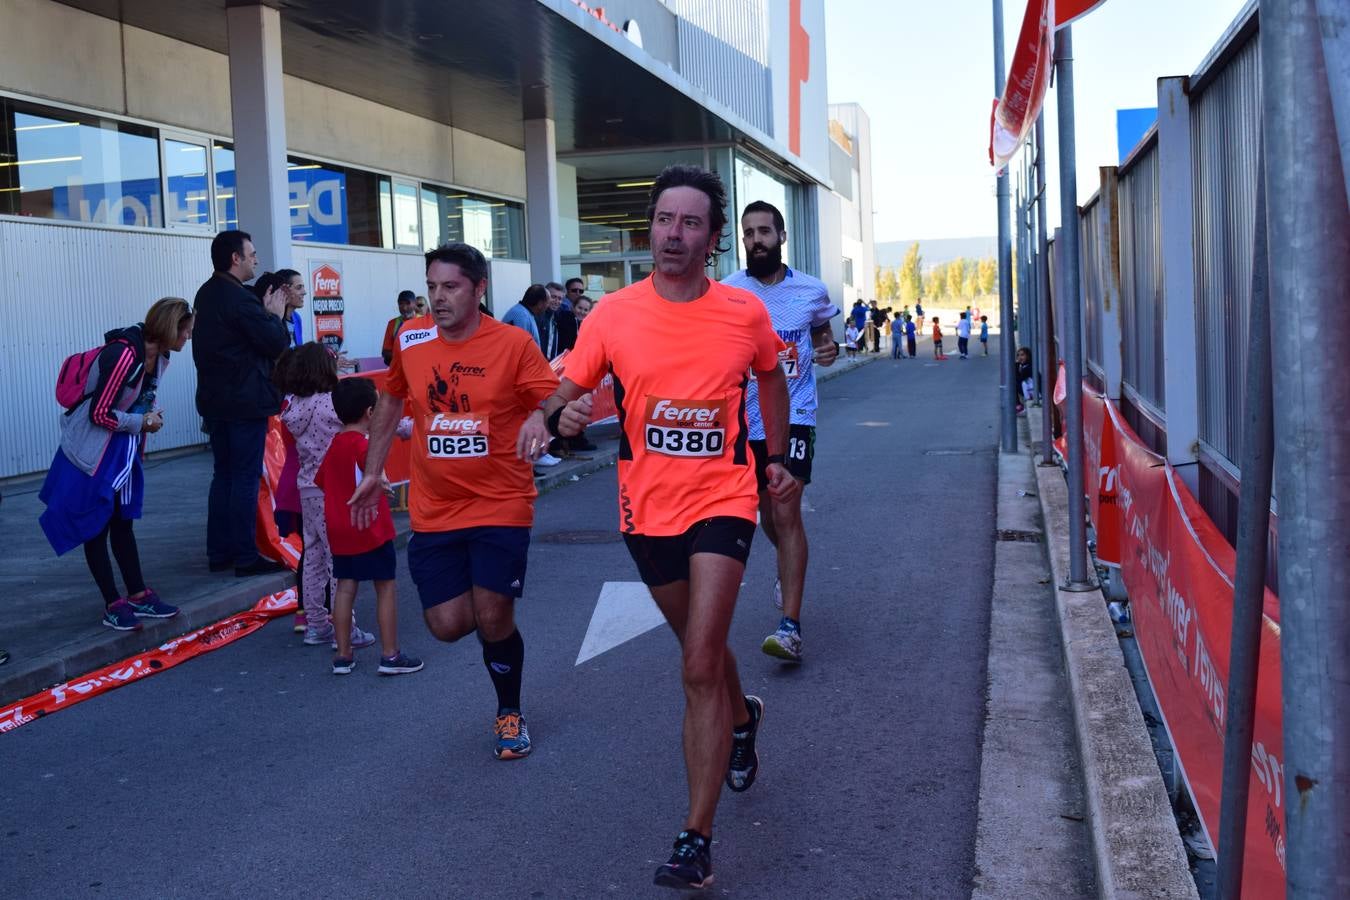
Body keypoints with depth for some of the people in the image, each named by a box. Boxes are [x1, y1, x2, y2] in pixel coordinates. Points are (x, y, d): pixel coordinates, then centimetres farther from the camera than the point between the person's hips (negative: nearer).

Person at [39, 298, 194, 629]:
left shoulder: (159, 357, 1)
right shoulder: (124, 354, -26)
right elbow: (99, 414, -23)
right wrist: (144, 423, -14)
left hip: (122, 450, 8)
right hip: (93, 453, -8)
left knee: (122, 523, 15)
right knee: (96, 528, 3)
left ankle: (138, 596, 21)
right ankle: (113, 605, 9)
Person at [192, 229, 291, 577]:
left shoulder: (205, 294, 11)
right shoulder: (240, 299, -18)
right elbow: (276, 344, -15)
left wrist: (266, 314, 8)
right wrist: (275, 315, 0)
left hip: (214, 400, 9)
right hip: (246, 401, -9)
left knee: (222, 474, 14)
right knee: (246, 479, -4)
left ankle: (218, 552, 19)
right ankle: (246, 558, 0)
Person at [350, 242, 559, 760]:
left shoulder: (513, 343, -9)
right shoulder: (410, 340, 0)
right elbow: (391, 402, 16)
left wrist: (539, 418, -34)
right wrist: (373, 472, 17)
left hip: (500, 504, -3)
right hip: (433, 511, 3)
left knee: (493, 620, -5)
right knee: (447, 625, 0)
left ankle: (510, 712, 24)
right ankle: (494, 615, 39)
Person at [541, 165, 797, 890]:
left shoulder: (745, 313, -5)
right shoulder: (613, 314, -7)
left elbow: (770, 380, 15)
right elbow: (565, 395, -2)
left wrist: (777, 458, 16)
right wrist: (562, 417, -25)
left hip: (722, 501, -2)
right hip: (647, 509, 3)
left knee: (699, 669, -13)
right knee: (701, 648, 22)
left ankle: (696, 841, -6)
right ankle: (742, 719, 56)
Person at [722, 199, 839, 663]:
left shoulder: (812, 290, 0)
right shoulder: (726, 293, -3)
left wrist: (829, 349, -5)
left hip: (794, 415, -2)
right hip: (746, 418, 2)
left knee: (786, 512, -13)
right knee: (766, 511, 16)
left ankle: (791, 625, -11)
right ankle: (789, 568, 49)